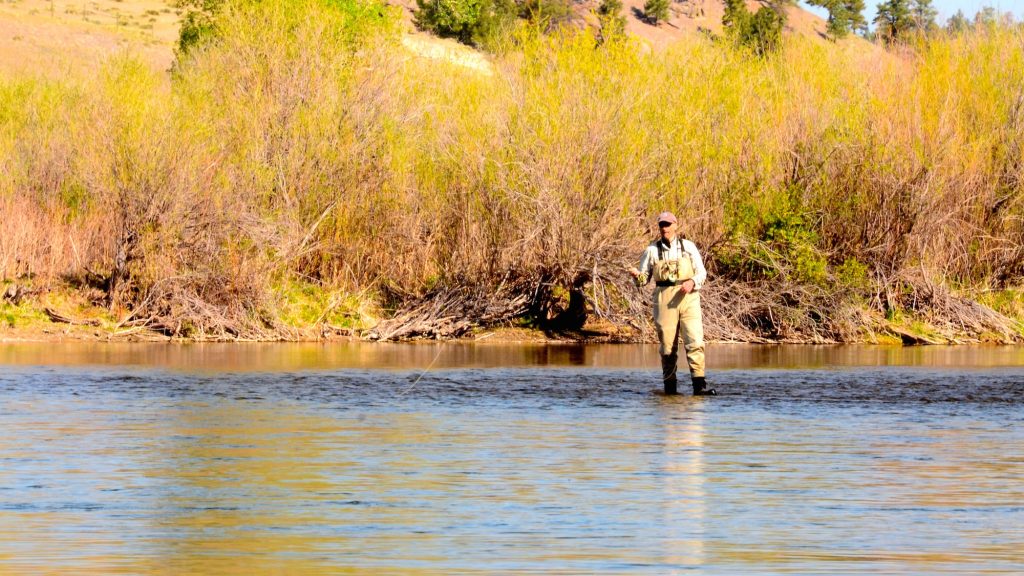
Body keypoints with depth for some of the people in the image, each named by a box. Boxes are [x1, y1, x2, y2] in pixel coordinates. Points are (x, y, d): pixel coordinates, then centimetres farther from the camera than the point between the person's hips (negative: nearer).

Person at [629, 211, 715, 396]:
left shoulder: (688, 247, 8)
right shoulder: (652, 250, 9)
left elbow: (702, 272, 10)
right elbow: (644, 279, 11)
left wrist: (692, 282, -10)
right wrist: (637, 275, -12)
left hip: (689, 297, -1)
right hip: (665, 298, 1)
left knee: (695, 342, -13)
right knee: (668, 345, 2)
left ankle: (699, 385, -16)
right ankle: (670, 386, 10)